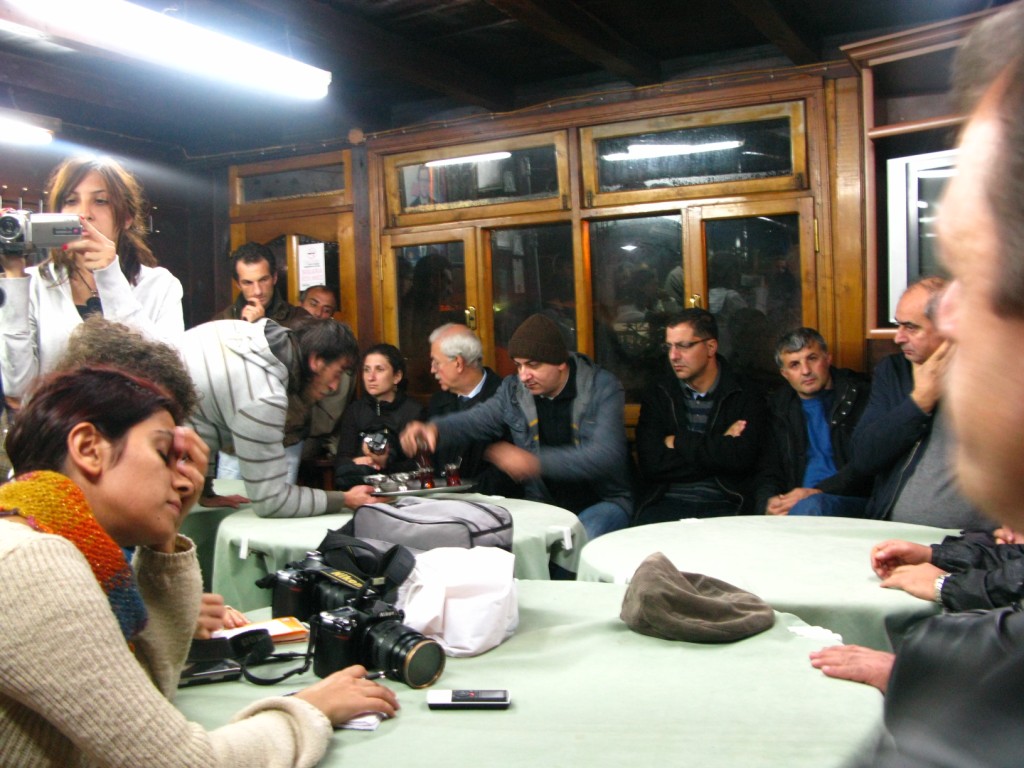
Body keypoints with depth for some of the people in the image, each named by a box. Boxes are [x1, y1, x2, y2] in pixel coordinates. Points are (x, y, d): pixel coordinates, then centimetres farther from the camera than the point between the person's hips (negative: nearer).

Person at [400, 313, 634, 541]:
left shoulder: (603, 388, -11)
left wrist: (536, 462, -33)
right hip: (543, 504, 4)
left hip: (603, 501, -4)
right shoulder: (514, 389, 3)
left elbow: (606, 455, -23)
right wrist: (434, 429, -25)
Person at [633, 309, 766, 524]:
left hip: (724, 505, 0)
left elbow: (741, 458, -12)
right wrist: (718, 446, -5)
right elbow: (651, 464, -3)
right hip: (666, 503, 1)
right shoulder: (657, 393, 9)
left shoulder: (745, 396, 4)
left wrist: (679, 442, -4)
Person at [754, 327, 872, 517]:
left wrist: (818, 492, -18)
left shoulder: (860, 394, 4)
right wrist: (769, 502, -8)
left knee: (808, 507, -38)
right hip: (793, 500, 4)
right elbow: (768, 471, 15)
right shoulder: (779, 407, 18)